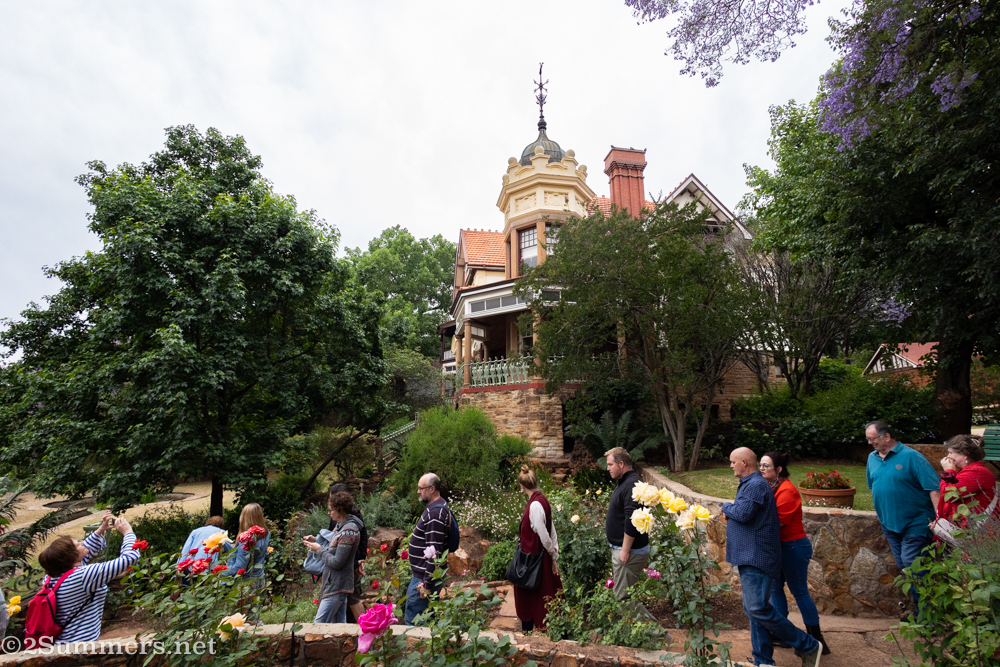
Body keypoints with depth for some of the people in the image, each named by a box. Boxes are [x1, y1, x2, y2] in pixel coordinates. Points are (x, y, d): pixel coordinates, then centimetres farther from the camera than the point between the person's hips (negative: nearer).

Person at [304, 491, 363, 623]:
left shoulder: (349, 531, -22)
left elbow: (337, 562, -22)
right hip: (334, 584, 10)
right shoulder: (340, 525, 9)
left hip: (336, 586, -10)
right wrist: (316, 540, 7)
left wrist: (319, 549, -11)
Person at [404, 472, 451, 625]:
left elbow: (434, 552, -25)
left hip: (424, 577, -10)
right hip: (422, 574, 10)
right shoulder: (437, 507, 11)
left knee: (412, 619, -1)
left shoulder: (435, 513, -22)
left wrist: (426, 583, -21)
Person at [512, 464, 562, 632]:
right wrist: (554, 555, 8)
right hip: (534, 556, 9)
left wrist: (553, 555, -5)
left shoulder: (535, 505, -24)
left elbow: (544, 536, -21)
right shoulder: (541, 500, 3)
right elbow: (551, 531, 6)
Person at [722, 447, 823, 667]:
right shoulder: (750, 483, 17)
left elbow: (743, 513, -24)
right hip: (750, 558, 11)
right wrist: (730, 512, 6)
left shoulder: (756, 485, -16)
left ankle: (808, 646, 6)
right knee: (753, 609, 13)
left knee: (758, 608, -11)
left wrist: (726, 507, -8)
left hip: (757, 557, -11)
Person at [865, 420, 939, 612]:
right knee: (903, 567, 14)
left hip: (915, 523, -7)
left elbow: (933, 488, -18)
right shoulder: (872, 458, 5)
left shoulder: (910, 456, -15)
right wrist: (881, 515, 16)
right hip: (889, 523, 7)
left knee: (912, 564, -7)